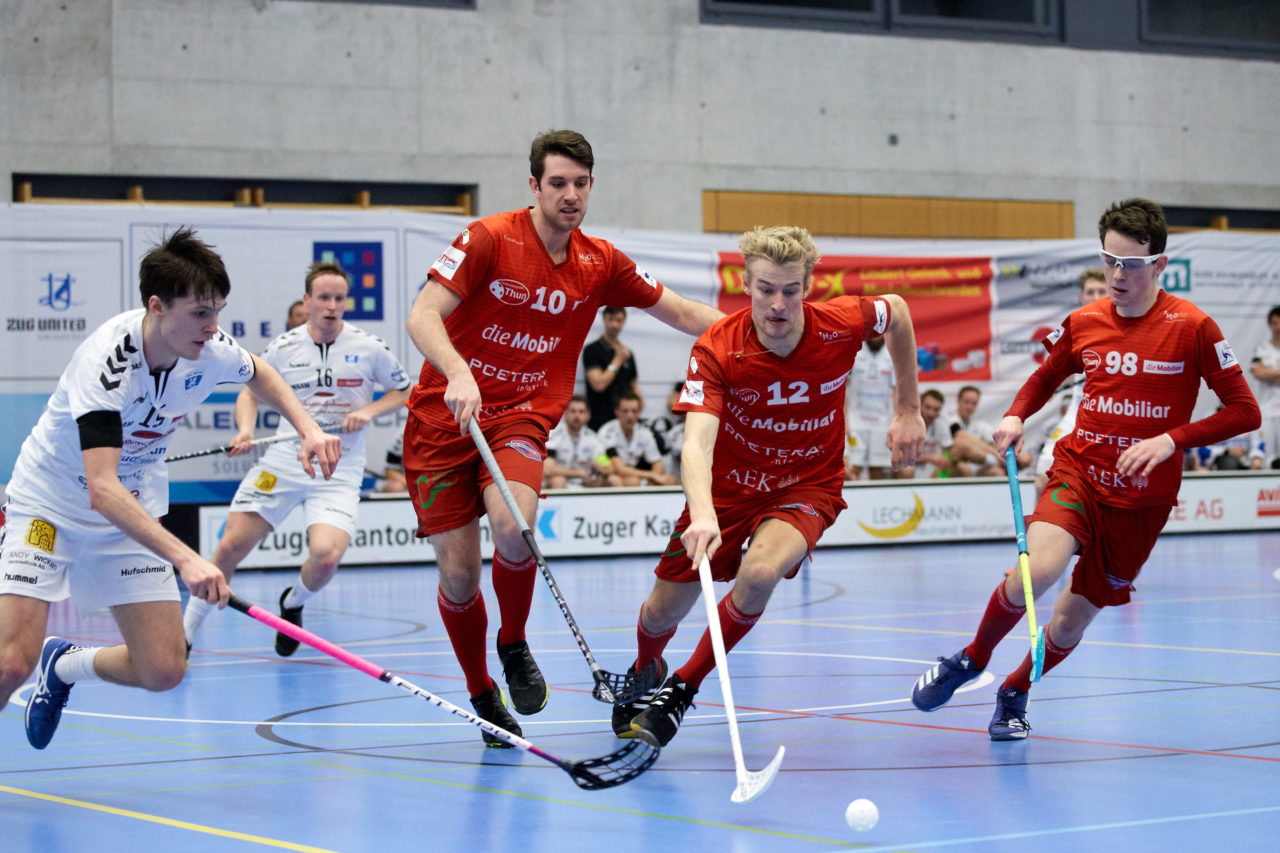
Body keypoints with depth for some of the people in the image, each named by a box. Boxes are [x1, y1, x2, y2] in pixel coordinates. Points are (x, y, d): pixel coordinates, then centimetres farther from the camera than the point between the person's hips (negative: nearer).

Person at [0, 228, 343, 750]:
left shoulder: (212, 351, -14)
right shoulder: (106, 360, -32)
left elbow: (258, 373, 14)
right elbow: (102, 491, -41)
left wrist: (308, 428, -3)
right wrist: (184, 559, -50)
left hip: (132, 515, 5)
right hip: (48, 506, -5)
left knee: (163, 671, -4)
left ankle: (63, 666, 25)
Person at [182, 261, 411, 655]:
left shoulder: (368, 347, -3)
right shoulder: (283, 347, 1)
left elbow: (404, 390, 10)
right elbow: (251, 390, 14)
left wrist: (368, 410, -8)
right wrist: (246, 430, -5)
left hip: (339, 471, -1)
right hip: (283, 461, 1)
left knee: (326, 557, -22)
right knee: (232, 545, -7)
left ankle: (292, 604, 14)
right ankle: (184, 633, 12)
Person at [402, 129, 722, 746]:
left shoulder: (600, 264, 4)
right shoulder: (489, 239, -10)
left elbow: (681, 312, 17)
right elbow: (423, 315, -19)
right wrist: (459, 374, -38)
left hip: (521, 417, 2)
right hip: (443, 418, -2)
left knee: (513, 525, -29)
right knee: (458, 575, -5)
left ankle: (515, 647, -1)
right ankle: (481, 693, 22)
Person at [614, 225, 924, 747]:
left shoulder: (843, 324, -20)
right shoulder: (716, 350, -26)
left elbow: (898, 312, 5)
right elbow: (697, 442, -38)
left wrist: (908, 410, 7)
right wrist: (702, 515, -58)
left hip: (807, 485, -1)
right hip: (727, 485, 1)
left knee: (758, 574, -31)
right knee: (663, 611, 6)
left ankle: (682, 690, -8)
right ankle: (645, 674, 46)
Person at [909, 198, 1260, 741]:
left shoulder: (1192, 327, -10)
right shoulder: (1083, 323, 0)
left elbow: (1244, 412, -8)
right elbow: (1046, 378, 20)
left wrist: (1169, 440, -20)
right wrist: (1015, 417, -1)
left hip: (1143, 498, -1)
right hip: (1078, 473, 1)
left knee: (1071, 623, 5)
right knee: (1039, 567, -30)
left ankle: (1015, 691, 36)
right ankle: (972, 659, -4)